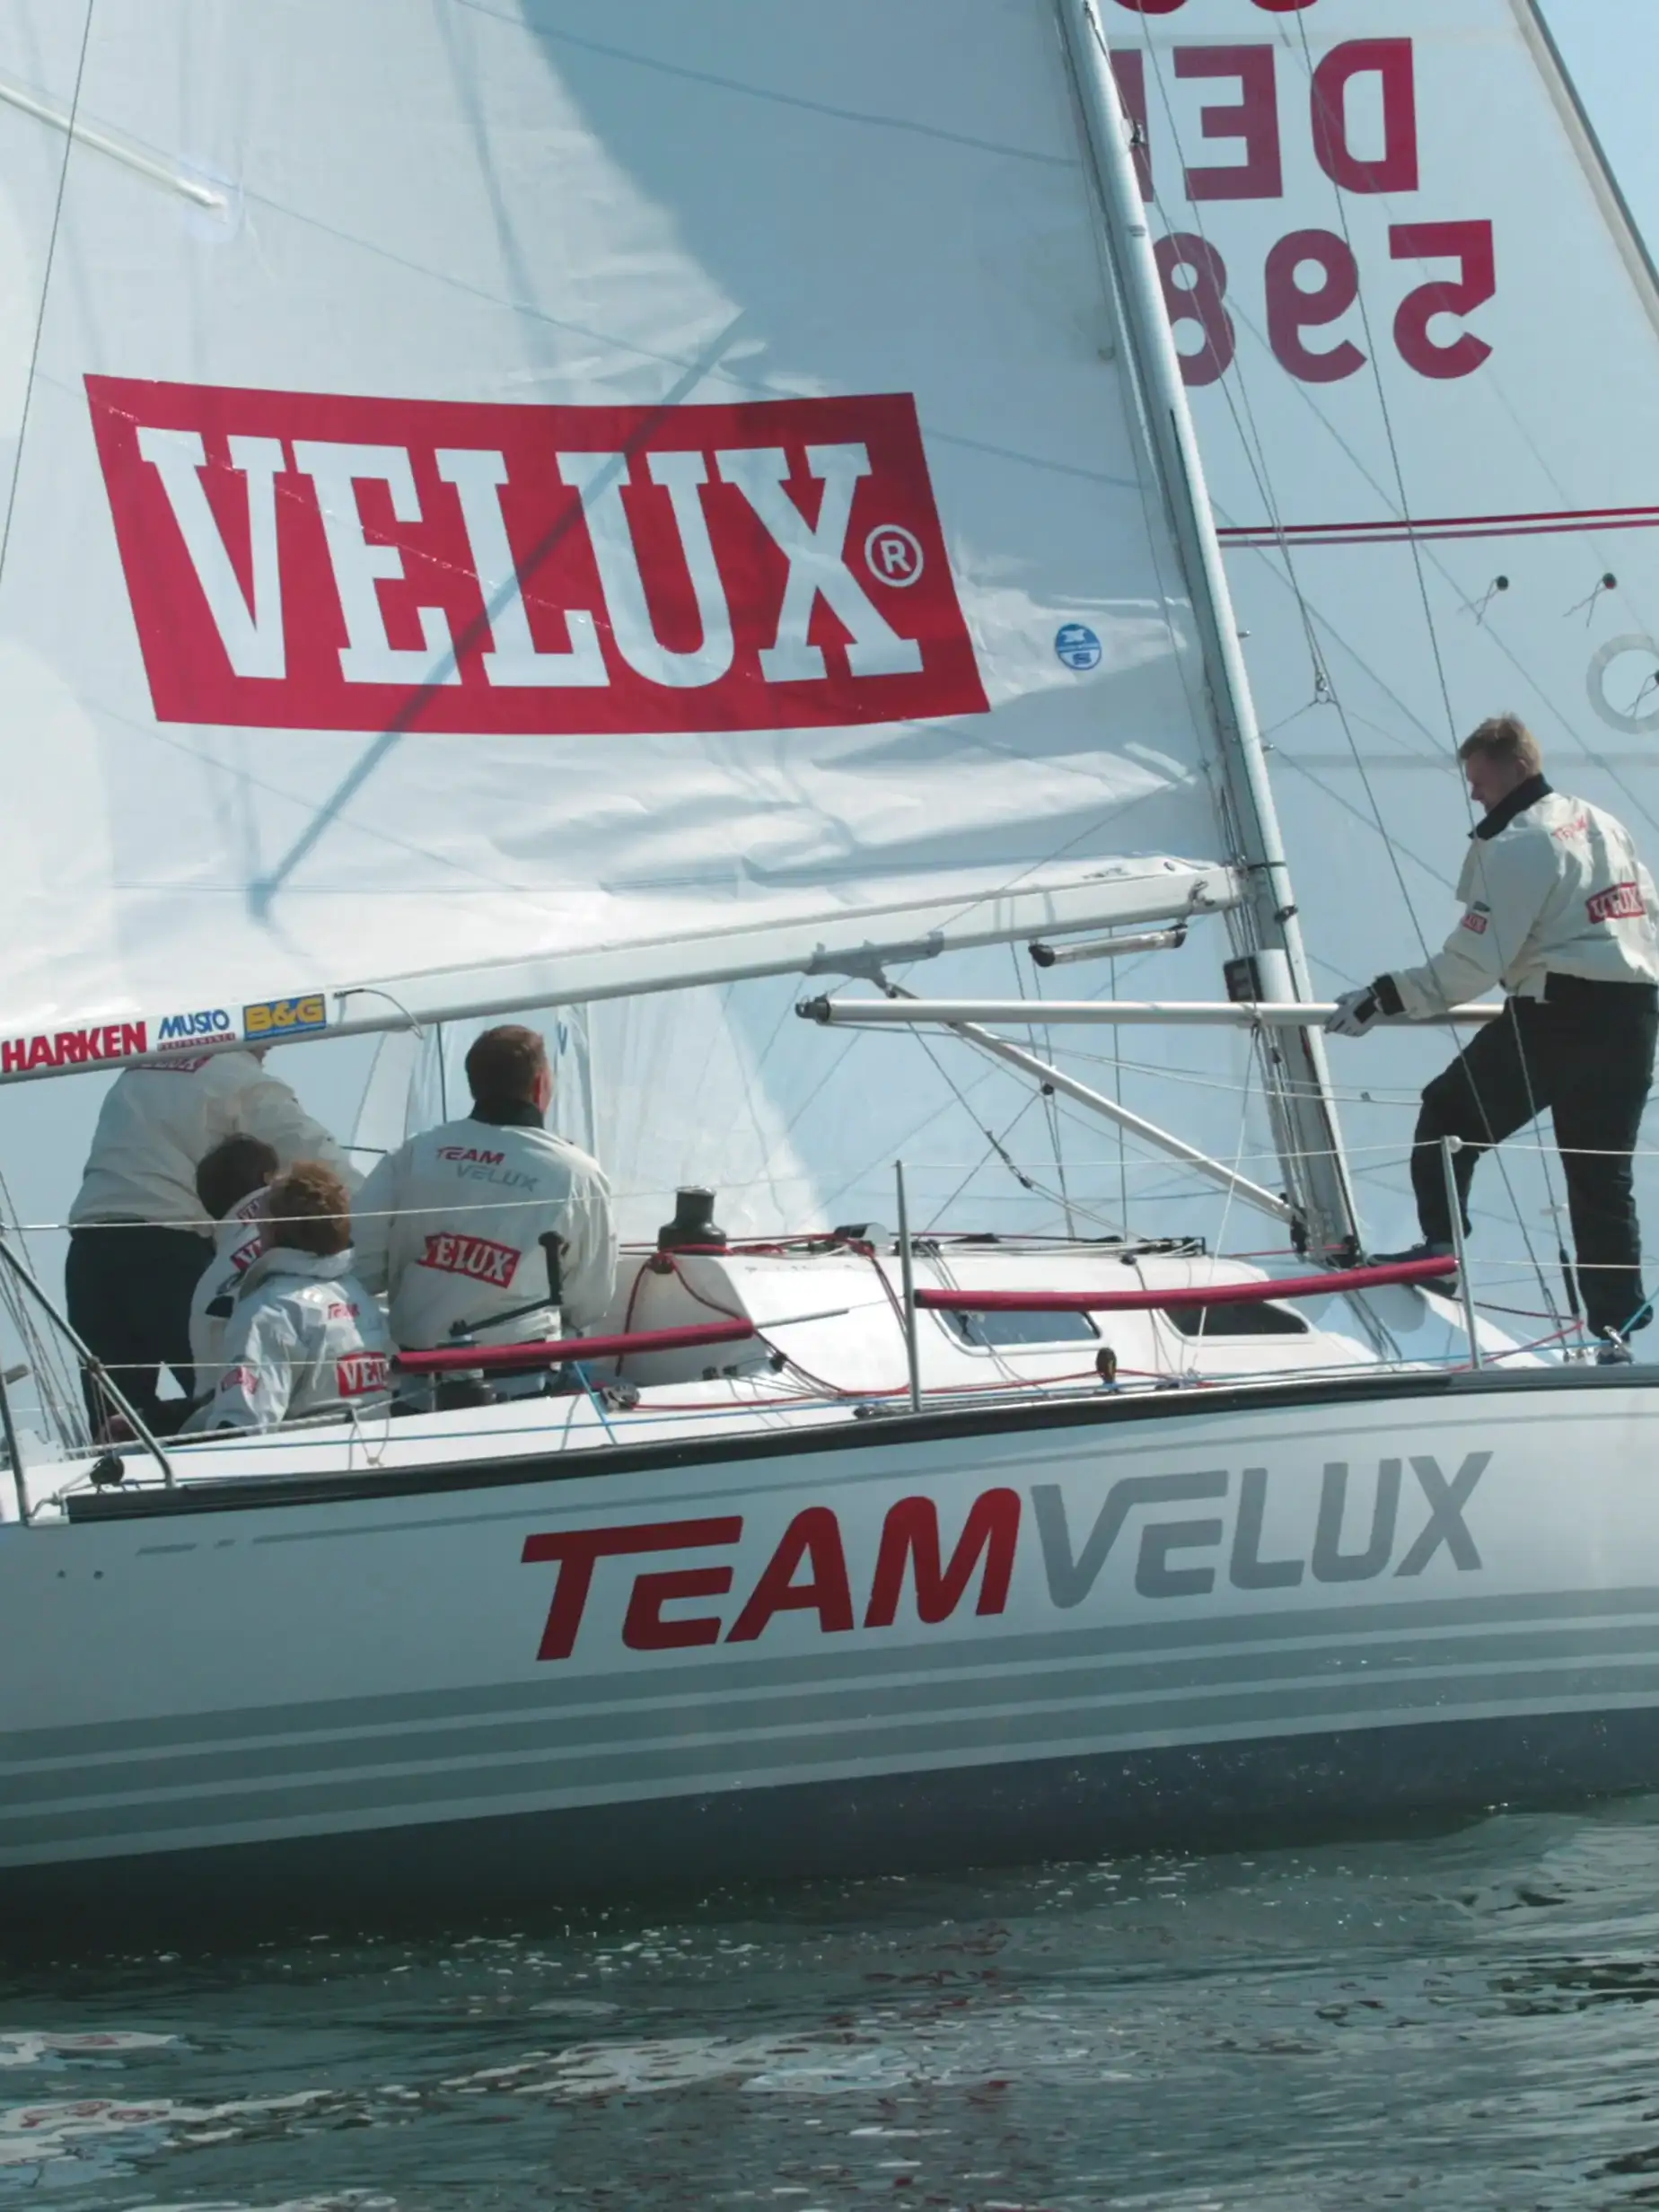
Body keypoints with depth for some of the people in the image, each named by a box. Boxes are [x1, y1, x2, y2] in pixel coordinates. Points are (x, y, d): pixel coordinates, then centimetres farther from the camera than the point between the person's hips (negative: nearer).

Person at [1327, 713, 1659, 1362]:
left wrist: (1385, 997, -9)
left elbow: (1472, 963, -14)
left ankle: (1440, 1247, 2)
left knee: (1448, 1117, 9)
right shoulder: (1605, 826, 16)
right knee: (1603, 1174, 8)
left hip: (1557, 1017, -8)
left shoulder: (1516, 846, -9)